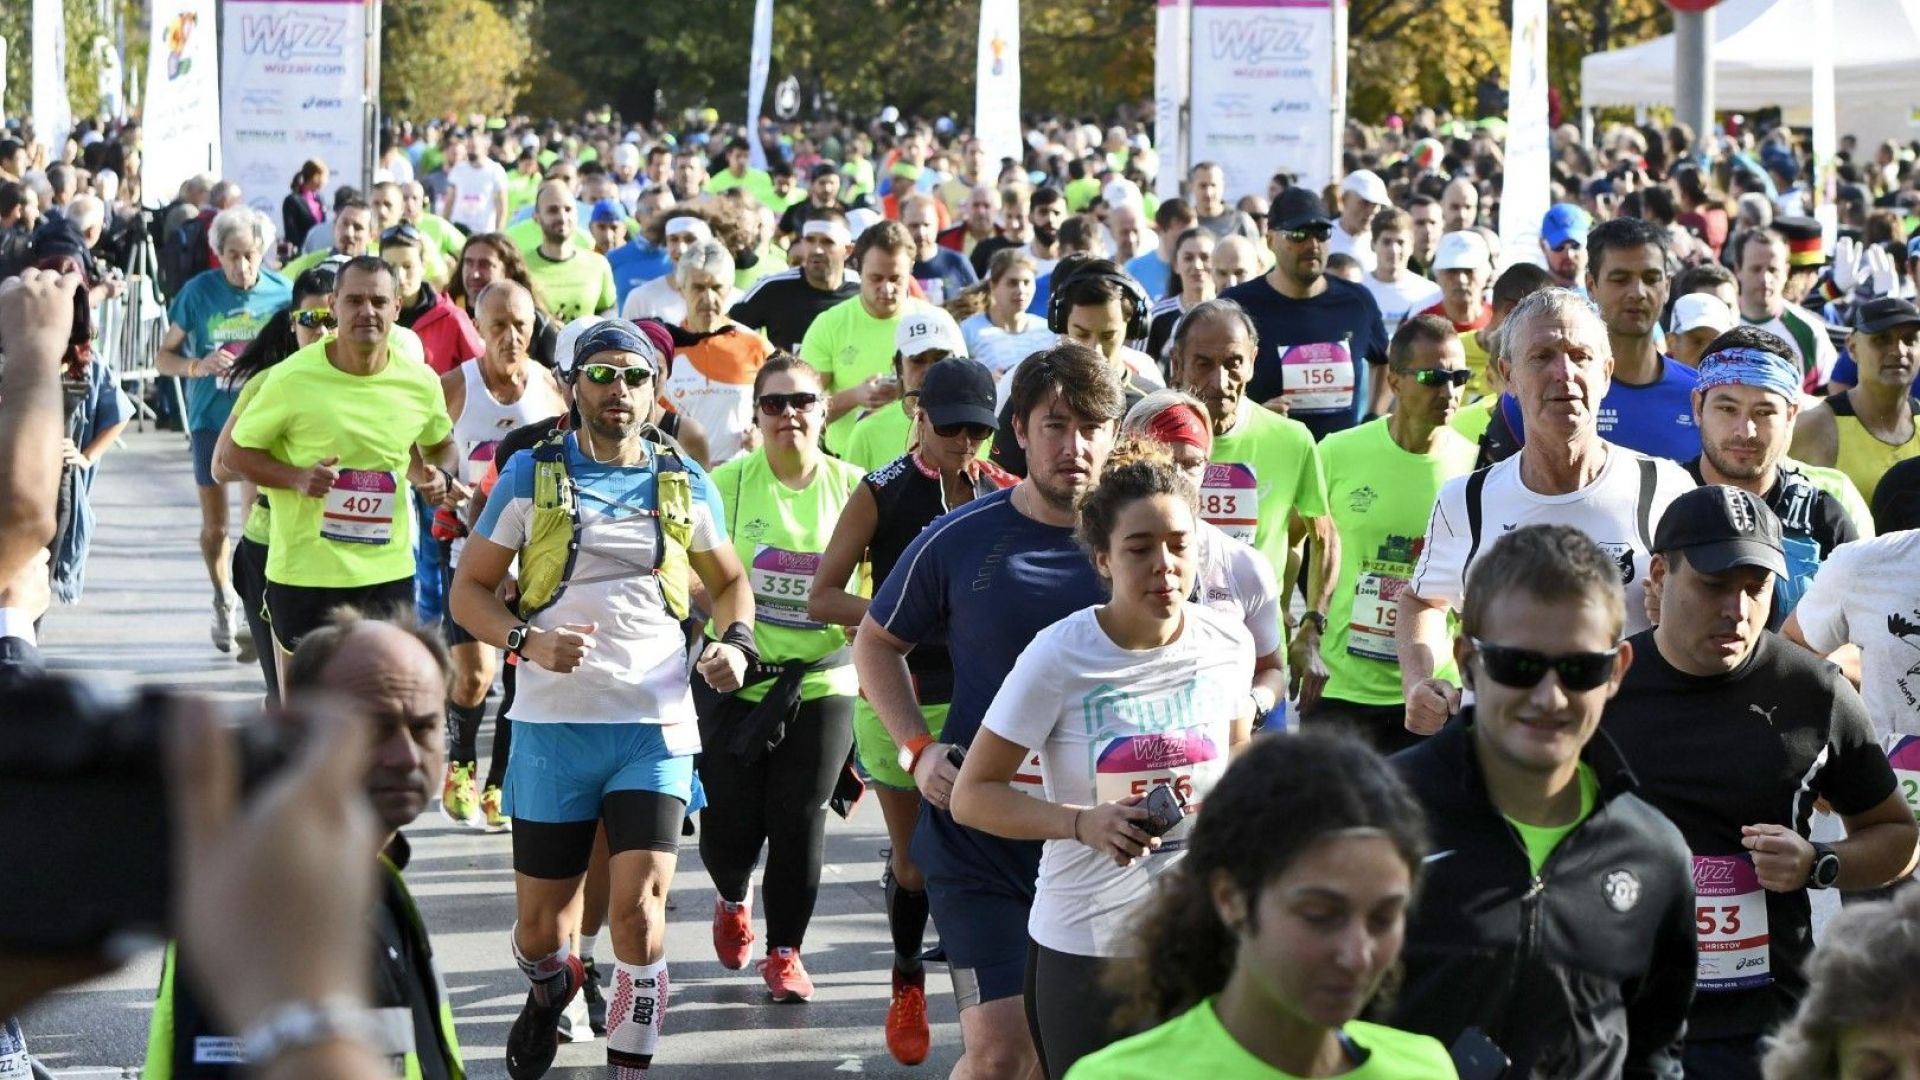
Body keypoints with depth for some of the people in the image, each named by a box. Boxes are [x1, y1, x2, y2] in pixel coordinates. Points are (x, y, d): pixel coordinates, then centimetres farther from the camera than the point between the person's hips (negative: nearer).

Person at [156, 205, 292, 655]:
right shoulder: (199, 291, -7)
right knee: (214, 525, 10)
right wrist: (198, 366, -20)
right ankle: (222, 600, 35)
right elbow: (164, 357, 0)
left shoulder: (281, 292, -6)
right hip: (210, 417, 1)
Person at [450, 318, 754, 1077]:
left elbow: (728, 581, 22)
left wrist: (735, 643, 1)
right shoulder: (532, 475, 1)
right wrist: (527, 641, -16)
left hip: (656, 728, 0)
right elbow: (469, 588, 2)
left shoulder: (685, 485, 8)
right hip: (554, 726, 0)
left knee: (638, 911, -15)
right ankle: (549, 990, 44)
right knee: (539, 922, 8)